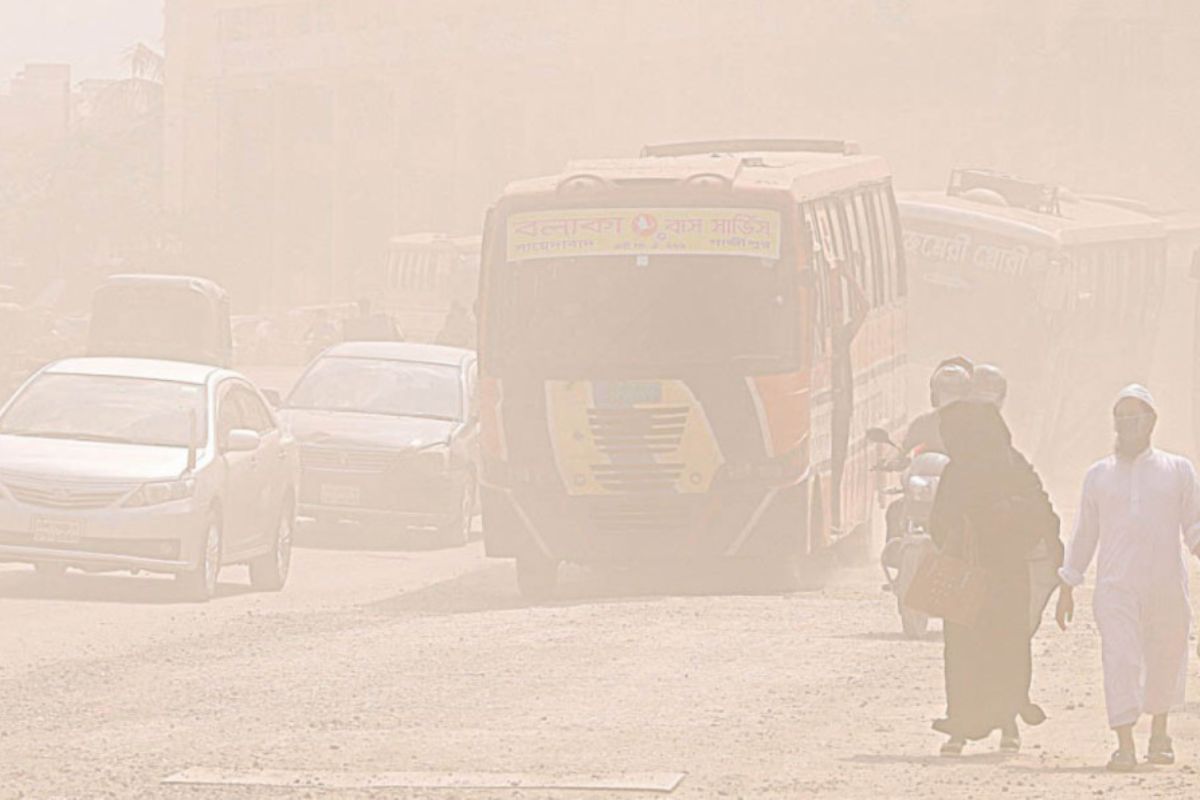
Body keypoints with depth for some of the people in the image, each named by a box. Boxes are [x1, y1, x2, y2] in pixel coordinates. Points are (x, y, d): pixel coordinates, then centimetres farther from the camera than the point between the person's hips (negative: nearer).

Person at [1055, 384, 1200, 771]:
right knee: (1120, 659, -13)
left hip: (1167, 583, 0)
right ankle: (1125, 746, -18)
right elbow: (1084, 534, 17)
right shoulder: (1099, 475, 14)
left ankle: (1159, 735, 31)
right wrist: (1067, 586, 14)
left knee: (1166, 657, 8)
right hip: (1116, 584, 0)